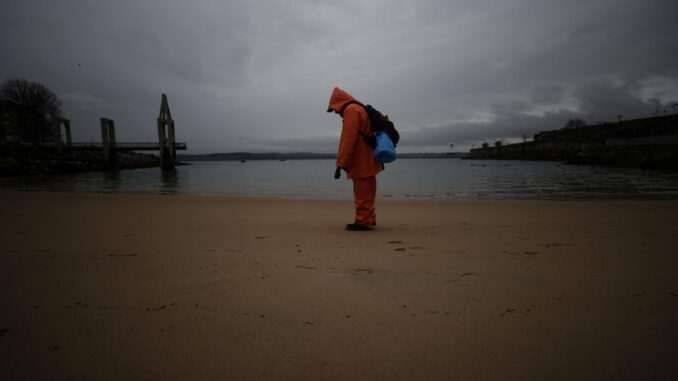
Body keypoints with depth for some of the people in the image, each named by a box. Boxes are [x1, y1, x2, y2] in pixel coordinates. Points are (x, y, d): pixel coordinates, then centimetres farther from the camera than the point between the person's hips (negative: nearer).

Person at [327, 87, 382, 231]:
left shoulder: (351, 110, -11)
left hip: (361, 164, -10)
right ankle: (369, 218, 26)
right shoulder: (361, 109, 21)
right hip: (367, 163, 10)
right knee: (366, 192, 17)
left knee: (362, 193, -5)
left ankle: (363, 222, 1)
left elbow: (348, 139, -20)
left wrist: (341, 163, -22)